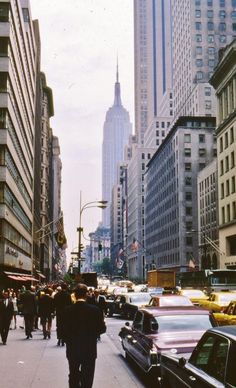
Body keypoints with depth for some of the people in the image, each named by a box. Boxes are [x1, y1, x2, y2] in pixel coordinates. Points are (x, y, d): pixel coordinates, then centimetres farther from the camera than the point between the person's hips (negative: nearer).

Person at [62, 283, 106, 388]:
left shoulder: (68, 310, -11)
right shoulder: (95, 310, -14)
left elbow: (64, 331, -7)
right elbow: (102, 328, -7)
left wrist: (70, 341, 10)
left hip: (72, 350, 1)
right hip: (89, 350, -1)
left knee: (73, 377, 19)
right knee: (87, 379, 9)